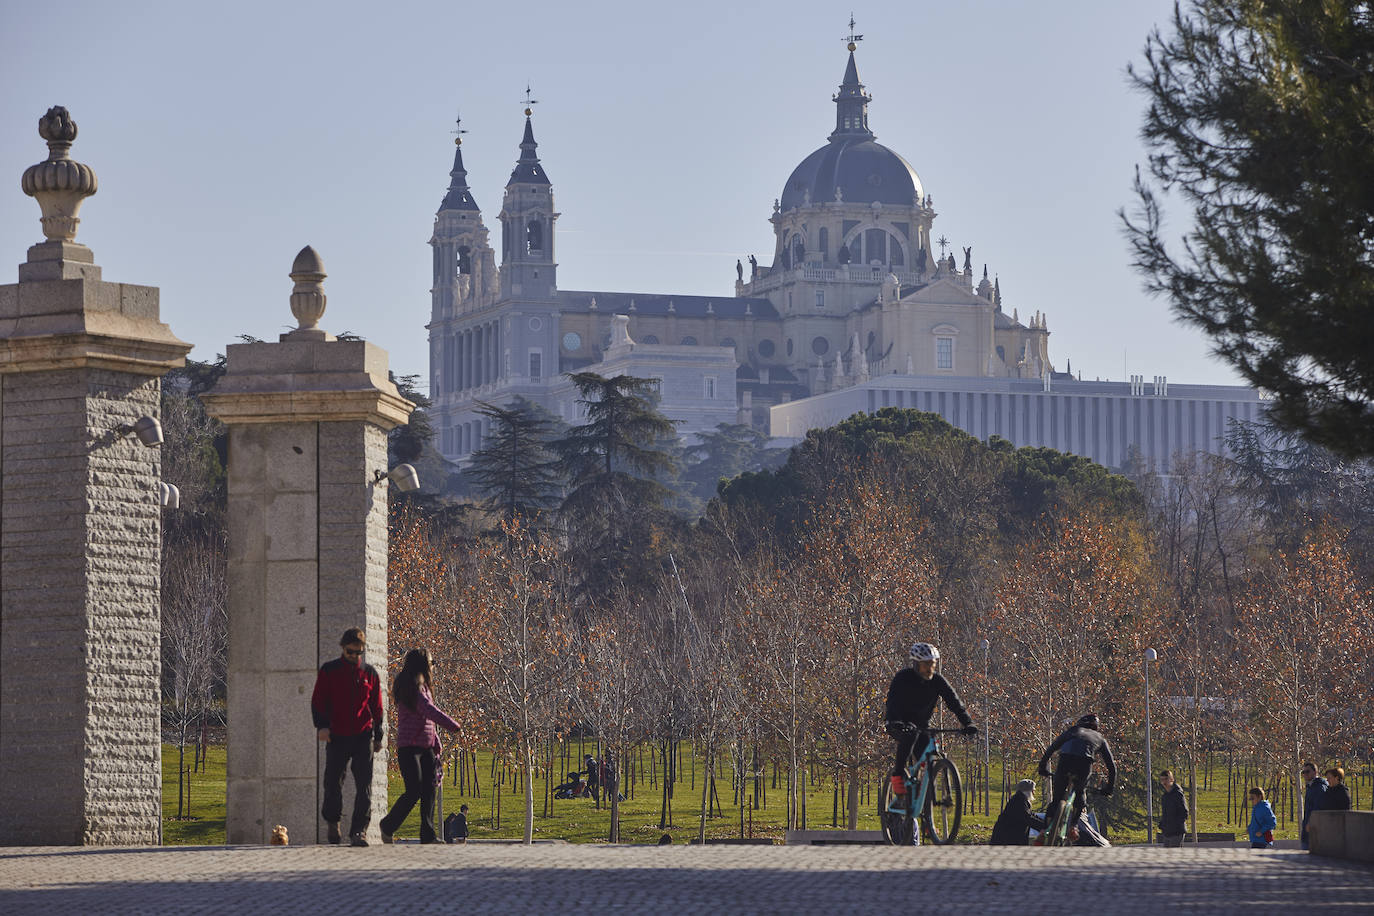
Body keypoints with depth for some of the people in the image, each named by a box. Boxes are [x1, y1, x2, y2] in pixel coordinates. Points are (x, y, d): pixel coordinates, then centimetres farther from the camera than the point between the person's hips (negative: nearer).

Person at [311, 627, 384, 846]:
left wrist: (378, 736, 12)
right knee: (333, 782, 4)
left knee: (363, 786, -7)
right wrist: (321, 725, -12)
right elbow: (318, 701, 3)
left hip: (363, 737, 1)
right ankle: (332, 820, 30)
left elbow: (377, 707, 14)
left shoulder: (370, 673, 9)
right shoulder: (329, 671, 5)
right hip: (336, 736, 0)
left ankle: (359, 830, -7)